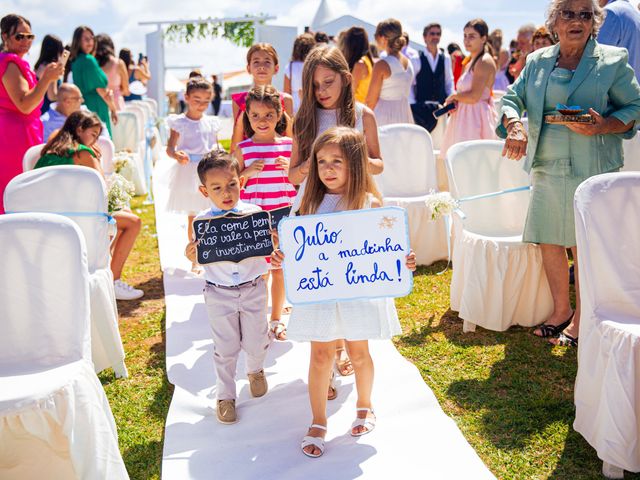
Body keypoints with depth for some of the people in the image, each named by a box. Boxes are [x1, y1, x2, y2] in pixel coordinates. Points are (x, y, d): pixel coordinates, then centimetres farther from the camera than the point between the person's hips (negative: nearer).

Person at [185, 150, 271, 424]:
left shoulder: (254, 213, -10)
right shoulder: (202, 222, -9)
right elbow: (198, 263, -4)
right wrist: (192, 256, -26)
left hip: (253, 289, 1)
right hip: (219, 294, -1)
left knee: (256, 342, 14)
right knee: (225, 348, 10)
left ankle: (255, 371, 48)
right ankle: (225, 395, 31)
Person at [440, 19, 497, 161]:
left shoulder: (484, 61, -10)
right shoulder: (470, 61, 18)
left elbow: (474, 96, -19)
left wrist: (453, 97, -2)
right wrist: (453, 103, 2)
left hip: (476, 117, -9)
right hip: (465, 117, 9)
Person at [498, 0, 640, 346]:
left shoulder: (612, 61, 1)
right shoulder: (538, 61, 12)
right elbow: (512, 99, 8)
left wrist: (604, 126, -18)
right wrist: (515, 126, -14)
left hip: (592, 169, -4)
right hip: (546, 168, 4)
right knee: (548, 240, 9)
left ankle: (581, 318, 16)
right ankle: (561, 310, 27)